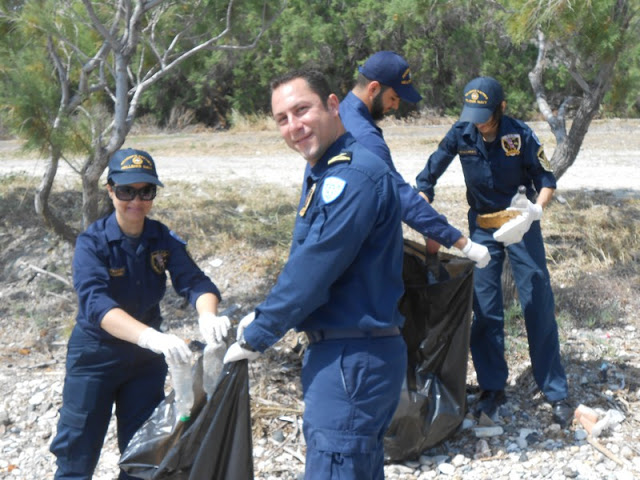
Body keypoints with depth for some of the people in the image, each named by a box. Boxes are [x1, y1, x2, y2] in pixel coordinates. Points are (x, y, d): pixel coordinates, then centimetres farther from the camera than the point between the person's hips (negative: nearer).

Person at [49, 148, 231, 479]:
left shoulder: (164, 240, -8)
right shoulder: (92, 243, -19)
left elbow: (194, 282, -20)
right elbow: (96, 303, -34)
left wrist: (207, 316, -44)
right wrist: (150, 336, -51)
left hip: (146, 358, 4)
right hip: (95, 355, -3)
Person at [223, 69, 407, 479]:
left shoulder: (355, 175, -20)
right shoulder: (324, 172, 14)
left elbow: (314, 269, -21)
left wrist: (256, 338, -12)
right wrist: (265, 315, 12)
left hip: (353, 361, -10)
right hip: (338, 353, 10)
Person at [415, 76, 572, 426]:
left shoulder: (521, 135, -17)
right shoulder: (461, 134, -12)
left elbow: (546, 179, -9)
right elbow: (427, 177, -6)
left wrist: (536, 210, -29)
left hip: (521, 224, -2)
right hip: (482, 227, 2)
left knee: (539, 308, -2)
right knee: (485, 311, 3)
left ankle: (555, 392, 6)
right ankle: (492, 387, 15)